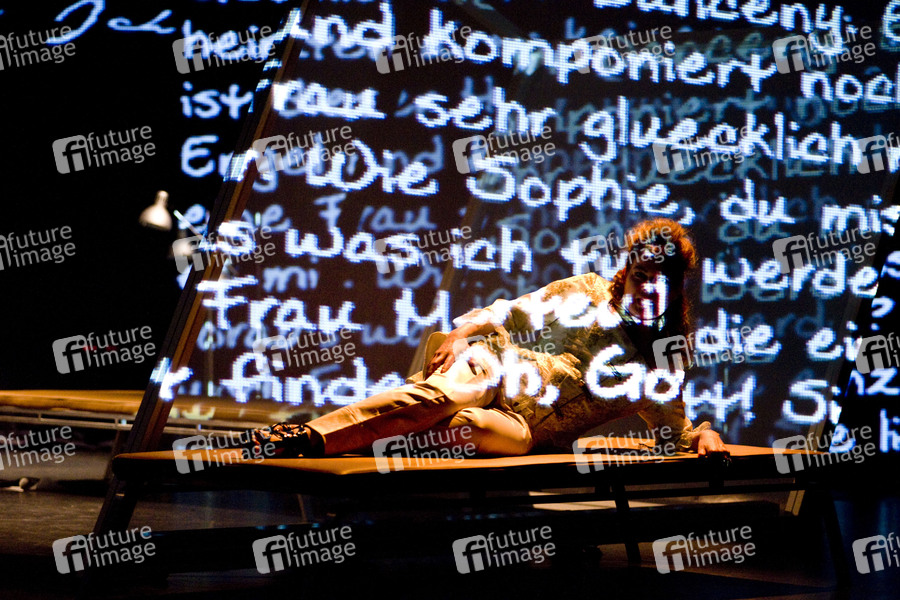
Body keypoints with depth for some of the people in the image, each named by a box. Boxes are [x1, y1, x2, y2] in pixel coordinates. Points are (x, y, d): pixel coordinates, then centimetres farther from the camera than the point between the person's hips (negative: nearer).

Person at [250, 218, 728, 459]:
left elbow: (672, 429, 16)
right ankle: (306, 433, -42)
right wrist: (463, 333, -5)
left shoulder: (661, 370, 9)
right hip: (497, 368, 1)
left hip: (531, 431, -1)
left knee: (470, 425, -39)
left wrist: (701, 434, -8)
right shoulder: (588, 293, 9)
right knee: (444, 394, -36)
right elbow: (513, 313, 12)